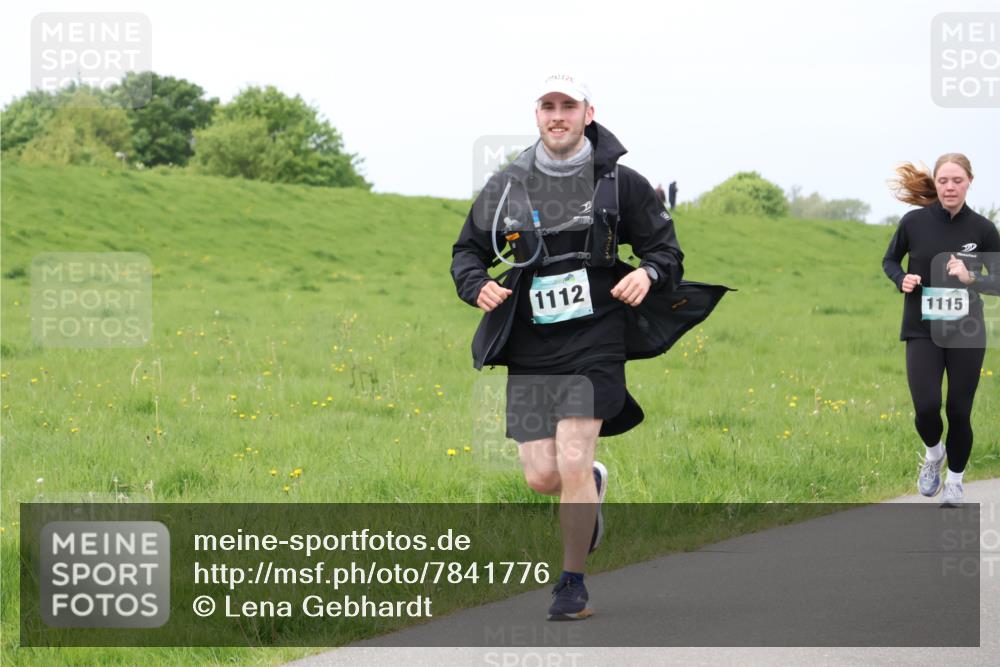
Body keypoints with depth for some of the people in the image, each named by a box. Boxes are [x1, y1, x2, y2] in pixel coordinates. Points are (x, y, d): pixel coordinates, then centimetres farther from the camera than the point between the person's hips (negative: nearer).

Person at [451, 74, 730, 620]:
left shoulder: (620, 183, 2)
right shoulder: (506, 186, 8)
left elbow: (667, 249, 9)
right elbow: (468, 249, 18)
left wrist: (649, 274, -13)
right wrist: (476, 285, -3)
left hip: (594, 343, -3)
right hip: (529, 349, 3)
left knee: (572, 463, -14)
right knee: (541, 476, 0)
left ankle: (572, 584, 2)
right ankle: (592, 485, 38)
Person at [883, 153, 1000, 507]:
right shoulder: (915, 222, -8)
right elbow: (890, 259, 9)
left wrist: (970, 279, -19)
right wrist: (902, 279, -12)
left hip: (966, 333, 1)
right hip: (923, 331, 0)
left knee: (959, 412, 6)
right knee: (927, 408, -14)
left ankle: (955, 481, 30)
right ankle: (933, 453, 21)